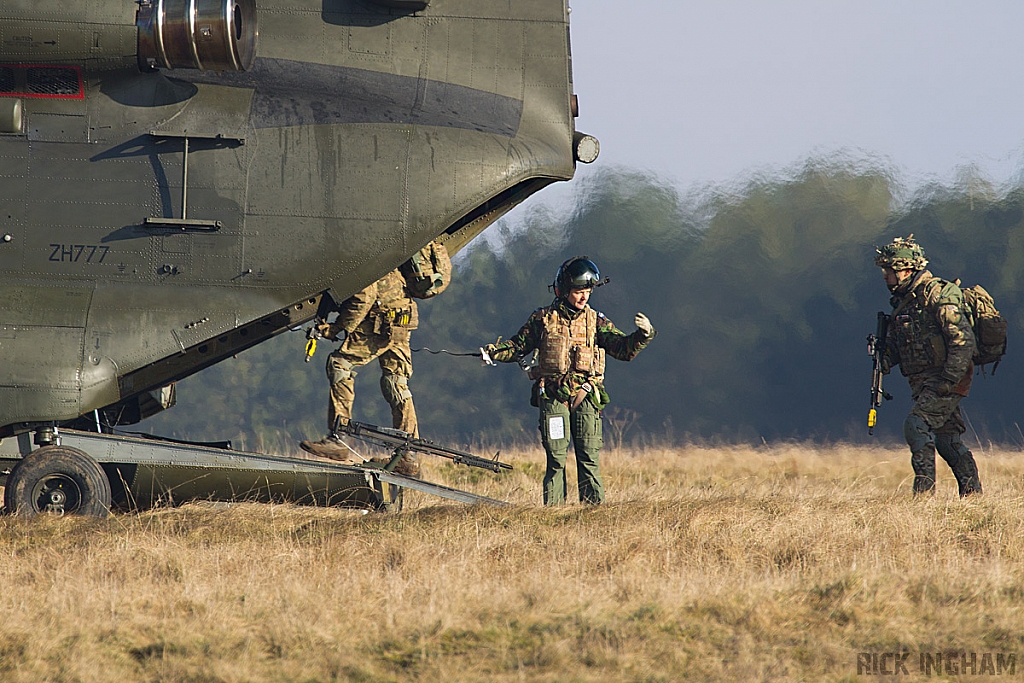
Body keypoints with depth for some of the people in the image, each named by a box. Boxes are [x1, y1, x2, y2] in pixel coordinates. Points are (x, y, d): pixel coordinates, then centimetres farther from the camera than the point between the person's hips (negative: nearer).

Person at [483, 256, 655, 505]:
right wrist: (493, 351, -5)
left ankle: (594, 507, 0)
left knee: (589, 458, -2)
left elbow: (624, 349, 4)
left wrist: (644, 334, -14)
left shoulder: (595, 321, 9)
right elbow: (517, 347, 13)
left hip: (586, 397, 1)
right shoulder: (543, 319, 7)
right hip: (553, 396, -1)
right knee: (556, 458, -2)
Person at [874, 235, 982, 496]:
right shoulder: (903, 300, 13)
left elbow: (963, 340, -21)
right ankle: (973, 494, 19)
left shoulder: (937, 296, -16)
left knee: (916, 425, -19)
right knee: (945, 438, 12)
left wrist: (948, 380, -24)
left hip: (946, 380, -9)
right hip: (924, 384, 9)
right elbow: (896, 346, 18)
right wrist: (884, 359, -5)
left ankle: (925, 489, -18)